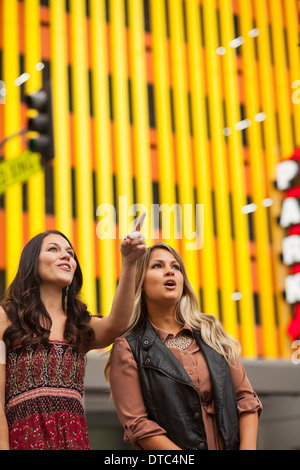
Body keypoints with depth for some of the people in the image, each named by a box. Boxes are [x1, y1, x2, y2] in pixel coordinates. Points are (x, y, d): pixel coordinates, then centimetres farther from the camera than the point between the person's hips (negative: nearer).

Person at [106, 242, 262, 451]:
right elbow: (137, 424, -5)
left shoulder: (211, 332, 15)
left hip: (231, 444, 3)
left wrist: (248, 447, -1)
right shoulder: (127, 349, 2)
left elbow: (246, 397, 14)